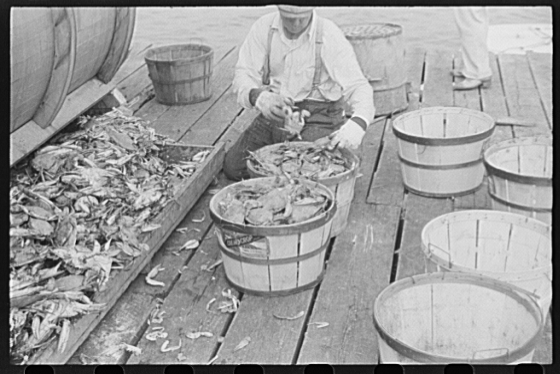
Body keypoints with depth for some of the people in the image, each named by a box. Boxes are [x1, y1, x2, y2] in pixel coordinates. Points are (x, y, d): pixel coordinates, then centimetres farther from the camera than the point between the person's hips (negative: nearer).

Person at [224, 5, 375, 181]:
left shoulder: (330, 36, -16)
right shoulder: (263, 28, -6)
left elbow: (358, 86, -20)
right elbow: (243, 76, -8)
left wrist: (357, 124, -41)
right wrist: (259, 97, -33)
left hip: (318, 118, -4)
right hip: (274, 113, 4)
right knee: (233, 168, -2)